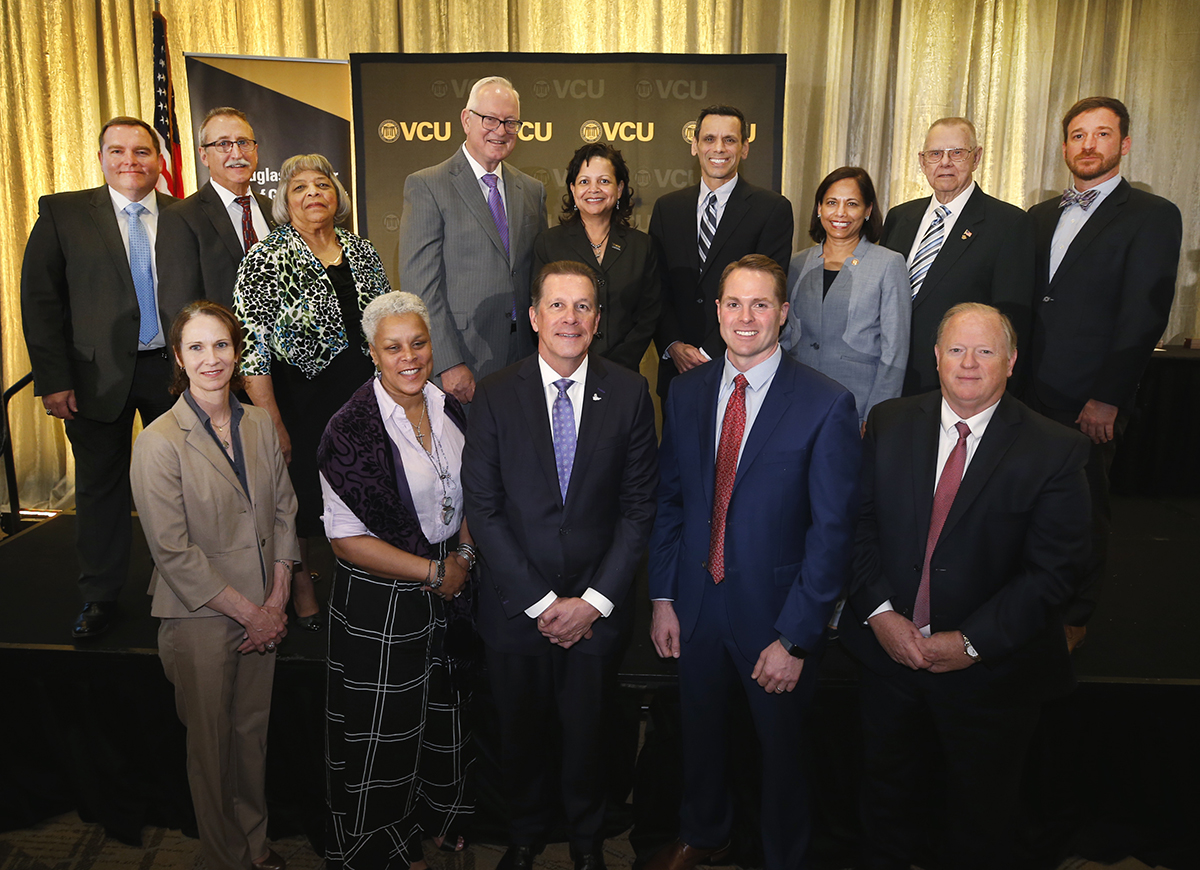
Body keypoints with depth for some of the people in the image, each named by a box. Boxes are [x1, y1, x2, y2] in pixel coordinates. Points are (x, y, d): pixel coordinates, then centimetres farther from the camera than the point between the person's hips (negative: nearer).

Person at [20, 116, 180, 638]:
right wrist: (52, 380, -9)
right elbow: (40, 300, -4)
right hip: (98, 375, -1)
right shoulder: (62, 213, -1)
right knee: (101, 486, 11)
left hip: (172, 369, 1)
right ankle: (99, 596, 26)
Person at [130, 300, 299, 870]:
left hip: (263, 614, 4)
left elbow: (284, 509, 6)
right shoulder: (159, 442, -15)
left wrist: (278, 600, -2)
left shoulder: (259, 424, 1)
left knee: (254, 729, 18)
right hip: (200, 617, -4)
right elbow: (174, 552, -16)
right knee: (211, 742, 13)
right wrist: (250, 612, -12)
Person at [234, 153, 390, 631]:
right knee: (300, 497, 9)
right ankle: (301, 586, 33)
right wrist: (273, 425, -16)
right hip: (301, 405, -4)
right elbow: (252, 347, -13)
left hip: (366, 396, 4)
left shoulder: (362, 251, 7)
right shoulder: (265, 260, -9)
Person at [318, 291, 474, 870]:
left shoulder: (449, 409, -2)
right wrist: (433, 571, -18)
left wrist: (465, 554, -6)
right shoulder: (351, 429, -20)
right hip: (381, 605, -6)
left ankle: (437, 816, 50)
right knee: (385, 733, 12)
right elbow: (346, 536, -20)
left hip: (449, 590, 6)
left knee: (445, 713, 23)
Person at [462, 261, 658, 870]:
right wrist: (541, 601, -12)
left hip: (598, 609, 0)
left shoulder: (629, 394, -4)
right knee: (522, 733, 18)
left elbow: (639, 505, -4)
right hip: (516, 607, 0)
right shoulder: (495, 395, -7)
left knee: (586, 733, 18)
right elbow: (483, 508, -8)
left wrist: (594, 600, -10)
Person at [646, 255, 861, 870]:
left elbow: (833, 531, -16)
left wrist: (795, 638, -16)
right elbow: (669, 500, 5)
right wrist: (662, 596, 1)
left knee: (782, 748, 18)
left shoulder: (826, 405, -16)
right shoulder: (687, 392, -1)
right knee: (701, 733, 25)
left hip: (775, 612, -4)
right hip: (695, 607, 4)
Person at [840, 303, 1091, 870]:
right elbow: (858, 523, -3)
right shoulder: (889, 423, -3)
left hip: (990, 670, -2)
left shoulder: (1055, 451, -12)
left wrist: (972, 643, -19)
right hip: (888, 652, 3)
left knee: (980, 820, 21)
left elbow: (1054, 569, -14)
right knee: (888, 799, 25)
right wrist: (879, 613, -14)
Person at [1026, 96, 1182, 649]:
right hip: (1030, 392, 4)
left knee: (1083, 509, 7)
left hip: (1089, 400, -4)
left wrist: (1107, 397, -15)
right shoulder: (1040, 216, 15)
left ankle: (1074, 619, 24)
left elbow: (1144, 316, -9)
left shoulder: (1153, 216, -1)